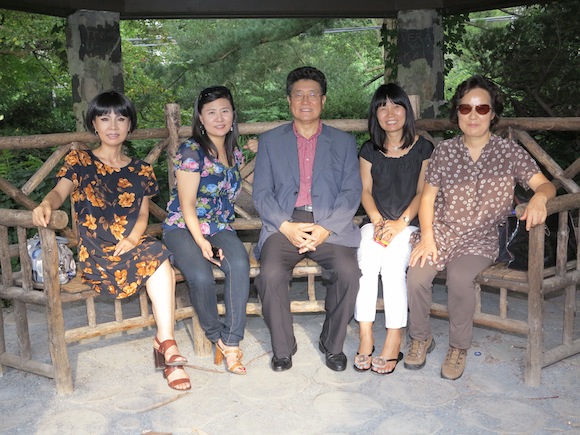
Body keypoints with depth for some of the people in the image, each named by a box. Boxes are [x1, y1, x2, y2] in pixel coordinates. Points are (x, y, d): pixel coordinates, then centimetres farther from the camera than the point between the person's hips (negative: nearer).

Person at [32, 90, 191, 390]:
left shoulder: (140, 170, 18)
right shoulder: (79, 161, 11)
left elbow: (143, 213, 7)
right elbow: (61, 191, -8)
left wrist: (133, 239, -14)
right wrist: (46, 204, -33)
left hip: (133, 244, 3)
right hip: (95, 251, -3)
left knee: (156, 258, -32)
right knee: (159, 258, -29)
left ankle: (164, 344, -30)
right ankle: (167, 345, -22)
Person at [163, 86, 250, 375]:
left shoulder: (234, 153, 13)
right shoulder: (191, 151, -8)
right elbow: (187, 204, -11)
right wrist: (201, 242, -20)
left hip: (220, 228, 5)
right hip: (183, 228, -4)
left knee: (240, 264, -31)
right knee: (201, 277, -33)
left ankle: (231, 342, -22)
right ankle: (216, 336, -4)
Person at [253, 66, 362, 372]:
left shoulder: (344, 142, 15)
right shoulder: (270, 141, 15)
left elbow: (351, 193, 5)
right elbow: (261, 193, 6)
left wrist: (326, 229, -12)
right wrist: (286, 226, -12)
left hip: (330, 226, 0)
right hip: (283, 225, 0)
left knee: (348, 272, -27)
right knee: (271, 274, -28)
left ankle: (332, 344, -2)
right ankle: (282, 348, -4)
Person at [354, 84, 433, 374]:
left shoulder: (422, 148, 6)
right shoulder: (369, 151, 13)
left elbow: (422, 193, 0)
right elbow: (366, 191, 8)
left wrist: (400, 223, -13)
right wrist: (378, 222, -9)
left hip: (409, 224, -2)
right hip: (376, 223, 2)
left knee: (393, 264, -30)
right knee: (365, 264, -28)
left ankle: (394, 342, -22)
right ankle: (365, 337, -22)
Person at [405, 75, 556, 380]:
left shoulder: (509, 152, 0)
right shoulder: (444, 151, 4)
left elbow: (545, 184, -3)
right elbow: (427, 197, 5)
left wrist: (539, 197, -28)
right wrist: (427, 237, -8)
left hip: (480, 240, -1)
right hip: (440, 232, 2)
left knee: (459, 277, -31)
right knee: (416, 274, -26)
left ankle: (459, 347, -5)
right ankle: (421, 338, 2)